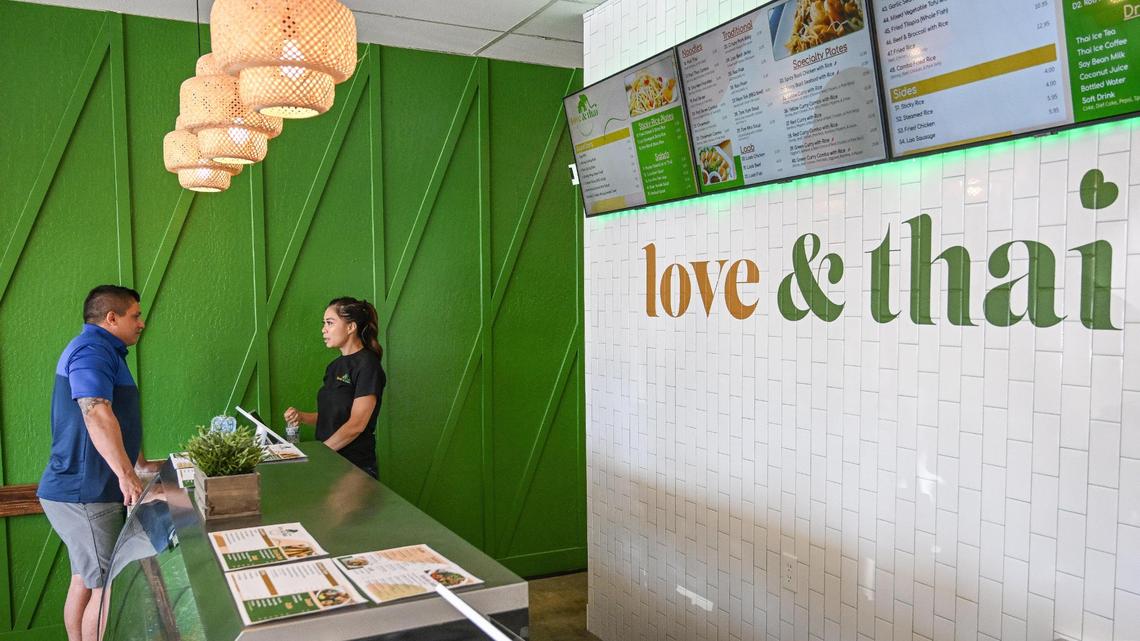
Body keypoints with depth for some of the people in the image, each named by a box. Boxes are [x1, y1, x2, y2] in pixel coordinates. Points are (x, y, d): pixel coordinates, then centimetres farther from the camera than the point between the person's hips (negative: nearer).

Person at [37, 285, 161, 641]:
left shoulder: (102, 351, 18)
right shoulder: (93, 350, -16)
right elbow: (96, 414, -31)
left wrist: (141, 465, 33)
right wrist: (125, 474, -37)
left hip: (80, 491, 10)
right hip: (85, 495, -10)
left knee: (85, 580, 17)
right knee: (108, 587, -4)